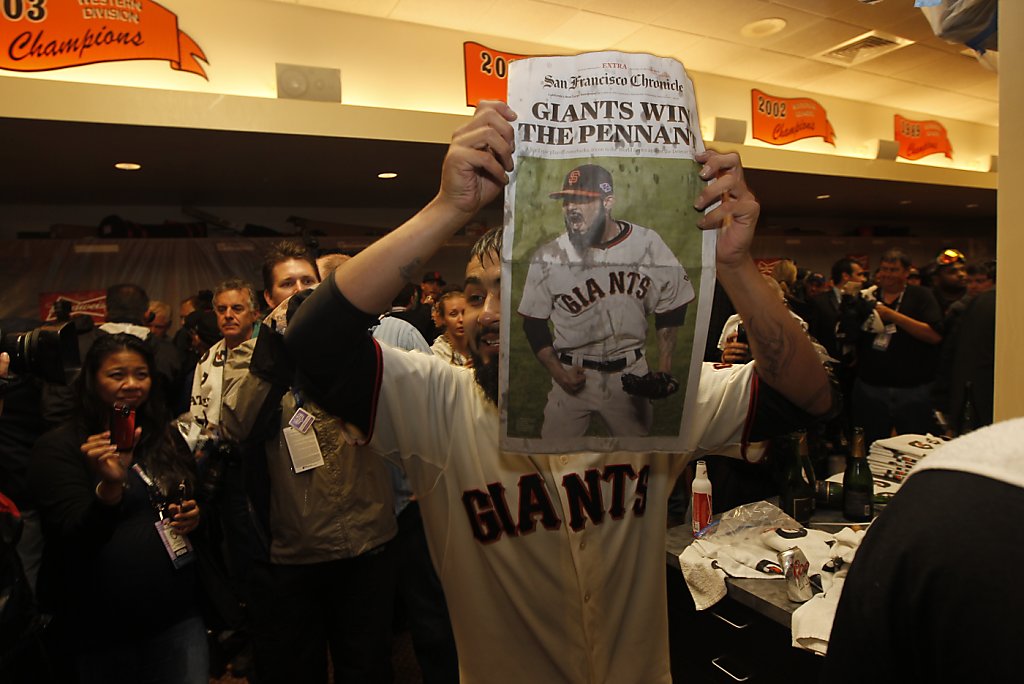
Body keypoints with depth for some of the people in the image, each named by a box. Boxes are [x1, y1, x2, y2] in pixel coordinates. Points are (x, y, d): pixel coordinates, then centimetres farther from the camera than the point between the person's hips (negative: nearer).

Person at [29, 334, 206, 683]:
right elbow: (74, 541, -15)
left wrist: (193, 516, -5)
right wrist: (109, 485, -32)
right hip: (101, 628, -3)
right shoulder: (58, 448, -8)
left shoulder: (166, 437, 6)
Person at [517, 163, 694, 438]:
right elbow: (534, 322, 0)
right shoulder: (547, 257, -10)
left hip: (631, 373, 2)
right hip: (573, 374, -1)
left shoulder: (648, 245, -7)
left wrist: (664, 368, -2)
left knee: (638, 433, 16)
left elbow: (670, 309, 4)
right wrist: (557, 371, -11)